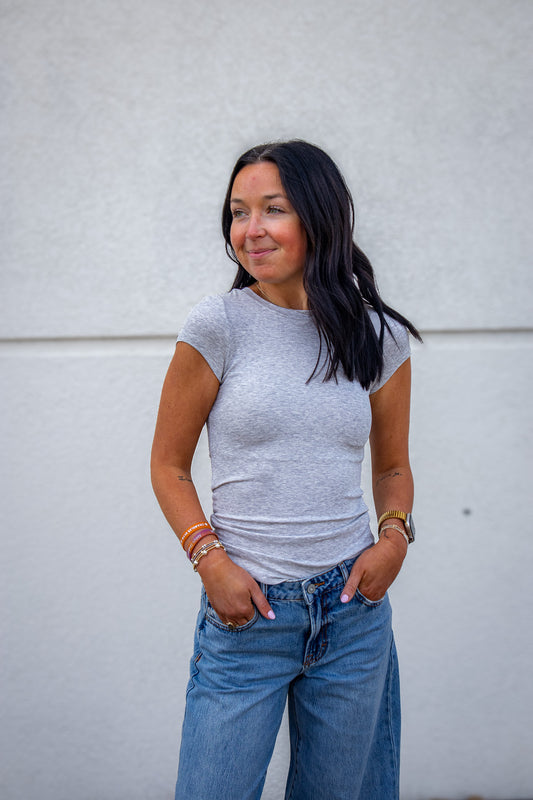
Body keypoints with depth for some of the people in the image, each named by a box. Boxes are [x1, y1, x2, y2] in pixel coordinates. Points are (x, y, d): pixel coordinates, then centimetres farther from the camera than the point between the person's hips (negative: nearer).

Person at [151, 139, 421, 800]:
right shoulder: (217, 326, -6)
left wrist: (394, 537, -3)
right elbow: (169, 465, 1)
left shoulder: (380, 337, 2)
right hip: (246, 609, -2)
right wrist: (210, 559, -11)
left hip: (354, 606, 3)